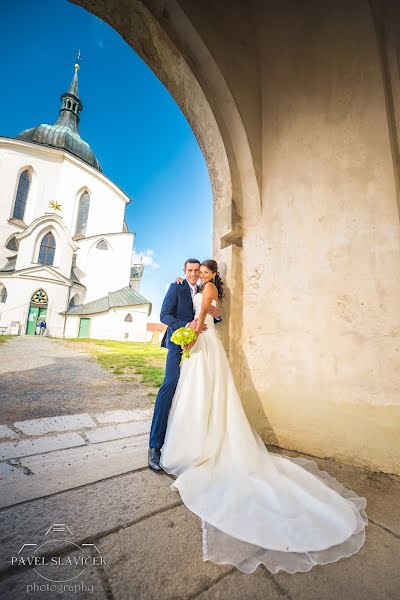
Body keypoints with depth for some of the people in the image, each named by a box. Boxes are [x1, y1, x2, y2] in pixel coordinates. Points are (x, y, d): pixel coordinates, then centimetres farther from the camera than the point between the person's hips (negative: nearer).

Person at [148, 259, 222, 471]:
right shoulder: (176, 287, 0)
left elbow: (206, 320, 19)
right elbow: (164, 315, -9)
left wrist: (217, 315, -4)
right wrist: (187, 325, -23)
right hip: (179, 342, -6)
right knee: (170, 385, -15)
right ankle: (155, 446, -9)